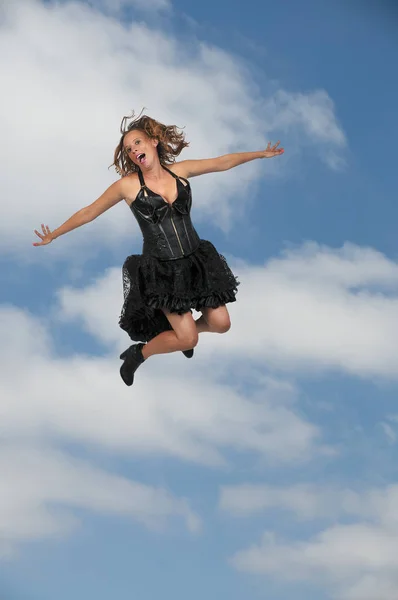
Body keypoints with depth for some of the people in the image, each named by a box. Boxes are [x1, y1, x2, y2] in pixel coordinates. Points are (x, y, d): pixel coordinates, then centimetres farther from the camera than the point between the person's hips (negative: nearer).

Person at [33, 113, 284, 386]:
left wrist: (261, 153, 17)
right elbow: (89, 213, 1)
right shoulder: (128, 184, -9)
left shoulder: (180, 171, -1)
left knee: (221, 323, 4)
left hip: (196, 261, 4)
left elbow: (223, 162, 11)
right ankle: (138, 354, 17)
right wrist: (54, 235, 8)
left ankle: (187, 331, 37)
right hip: (161, 271, -4)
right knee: (187, 339, -9)